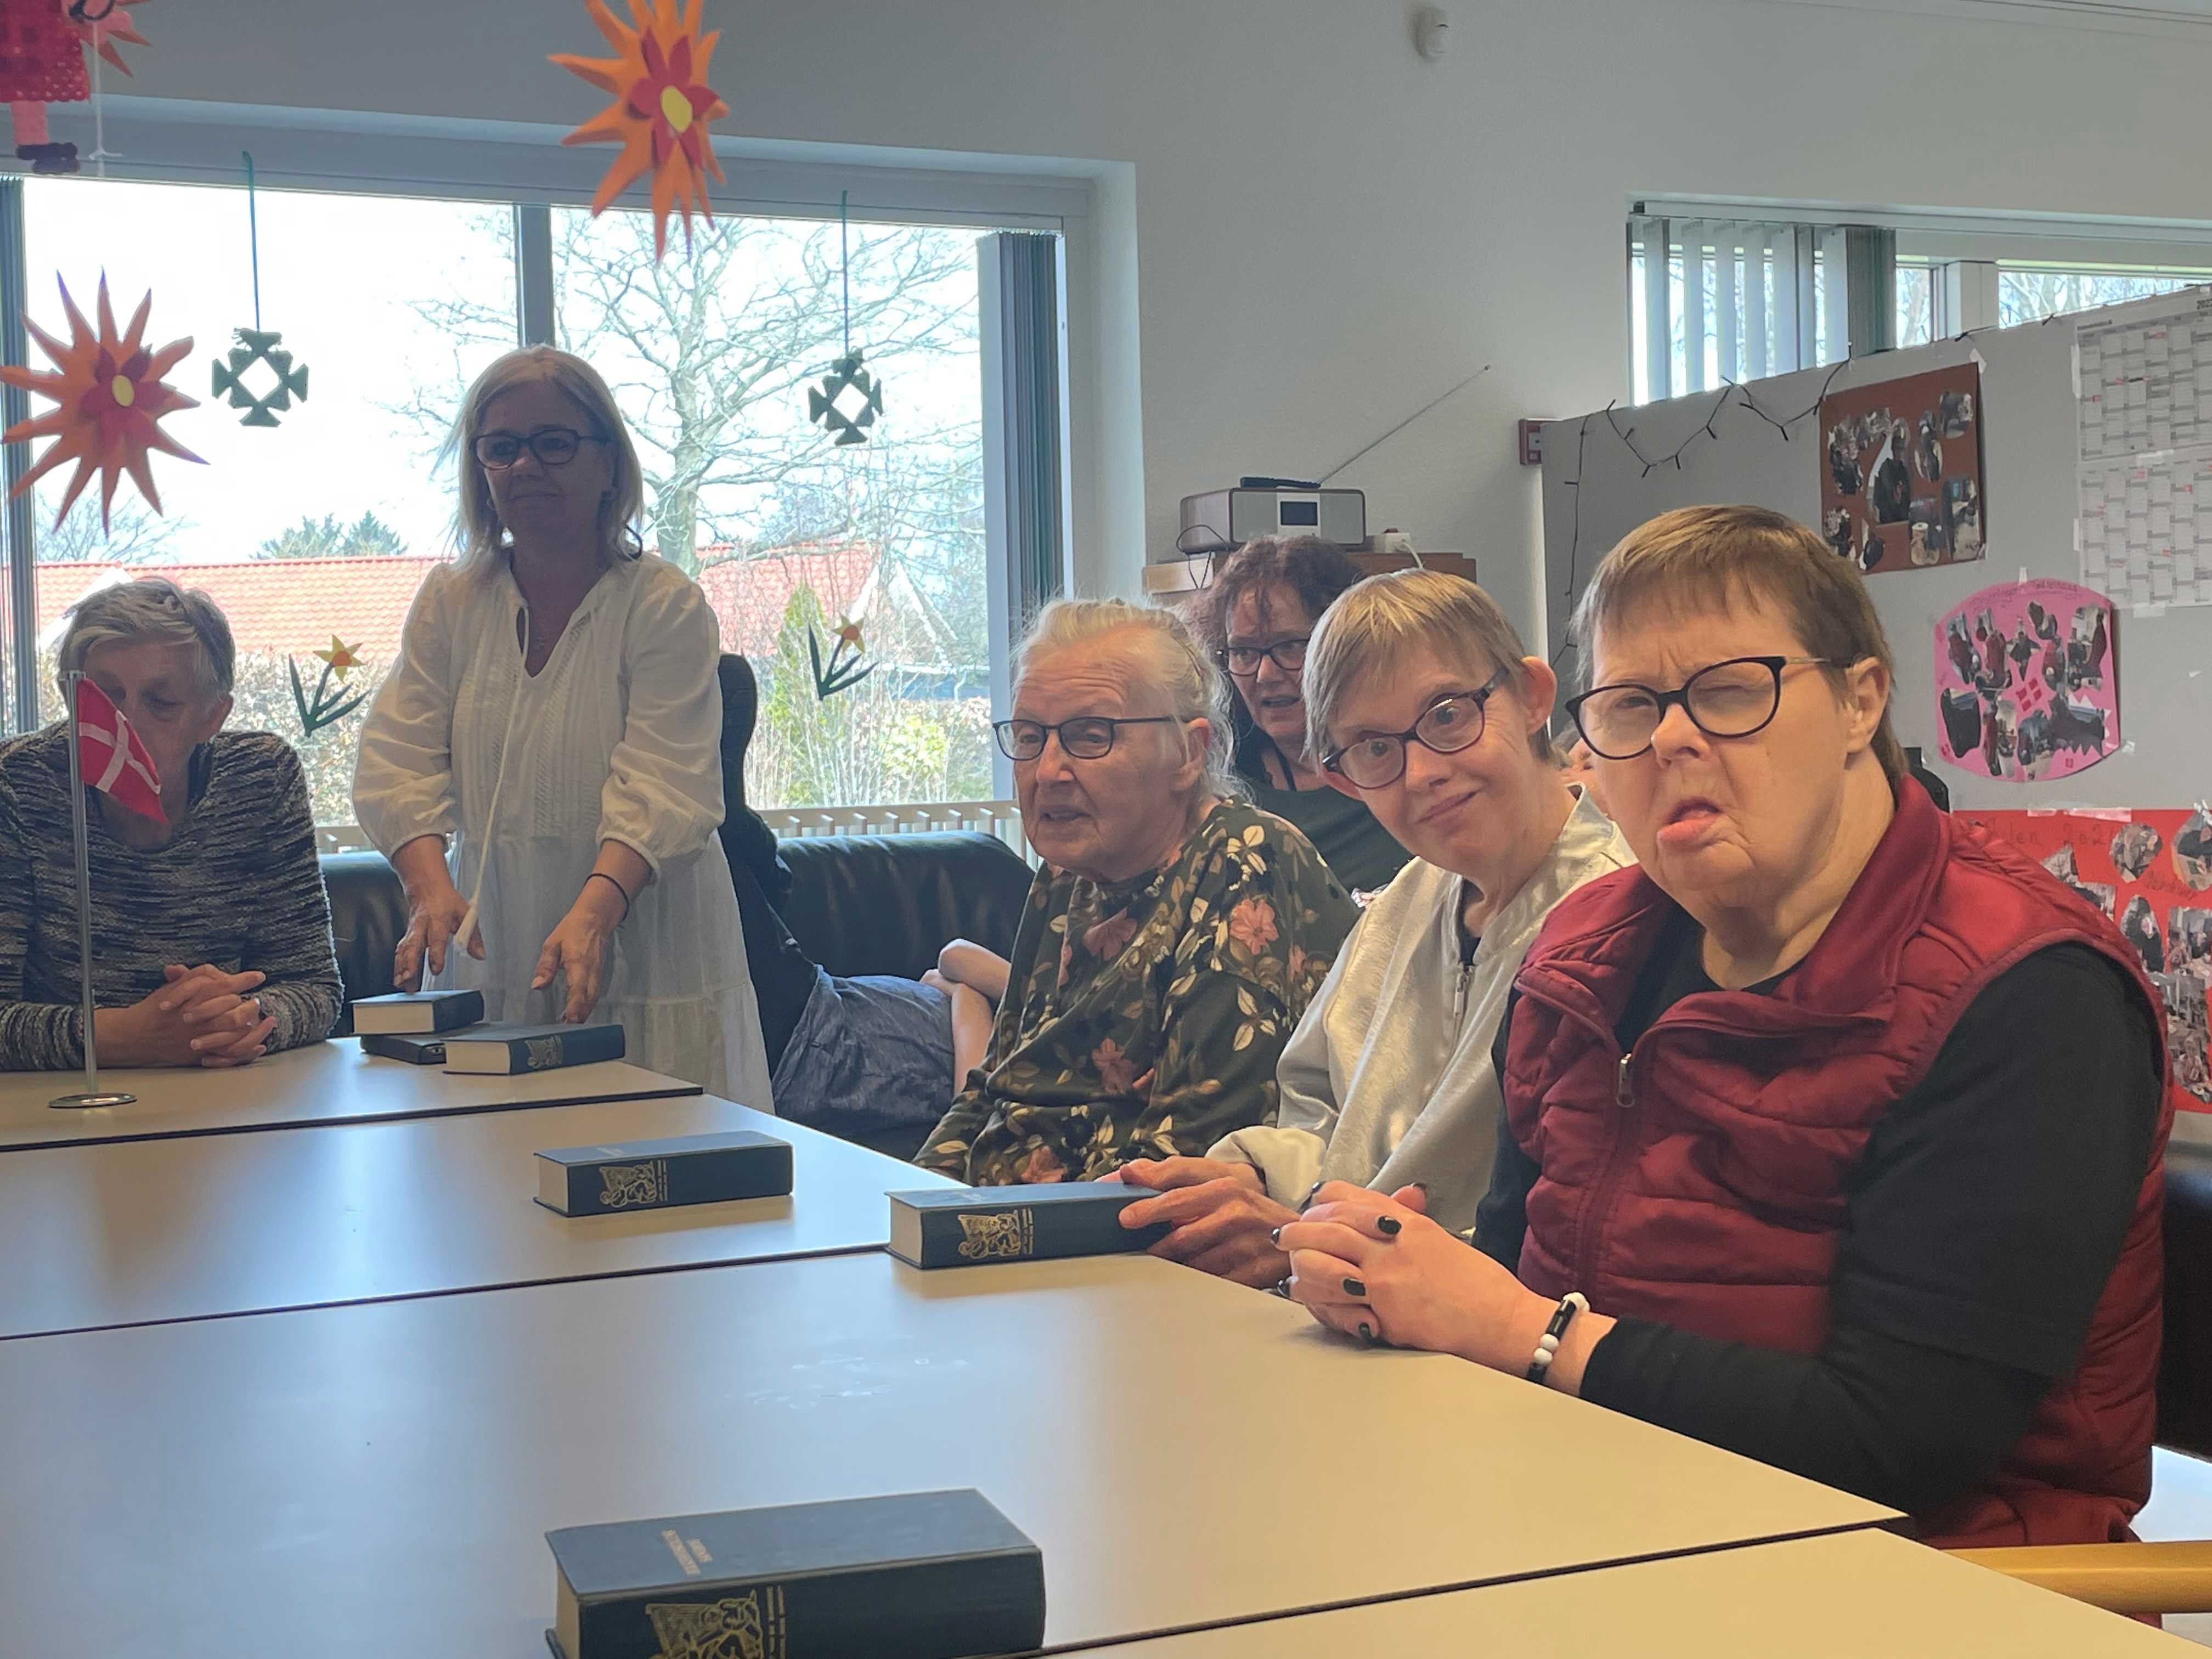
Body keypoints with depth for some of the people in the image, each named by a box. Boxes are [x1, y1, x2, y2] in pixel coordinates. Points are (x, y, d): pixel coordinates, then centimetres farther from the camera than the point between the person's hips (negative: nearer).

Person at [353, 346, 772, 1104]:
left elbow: (663, 786, -16)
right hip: (491, 954, 3)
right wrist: (431, 884, -21)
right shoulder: (450, 601, 7)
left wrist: (594, 910, -33)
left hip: (644, 963, -3)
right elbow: (398, 758, -2)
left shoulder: (666, 606, -6)